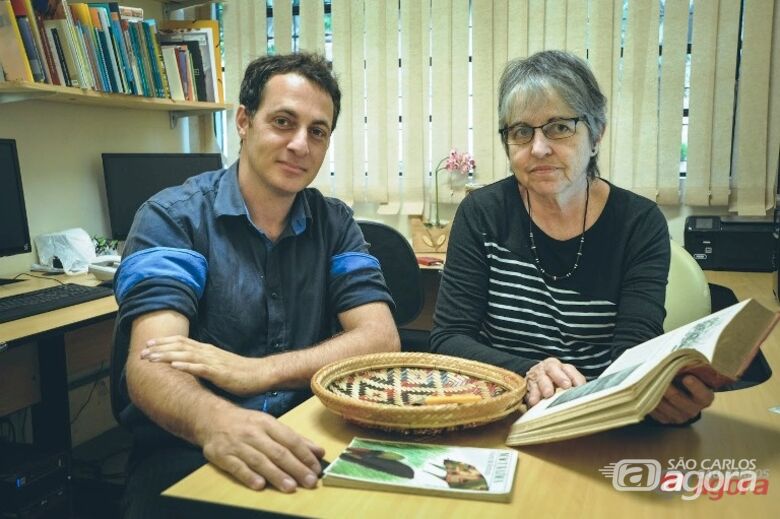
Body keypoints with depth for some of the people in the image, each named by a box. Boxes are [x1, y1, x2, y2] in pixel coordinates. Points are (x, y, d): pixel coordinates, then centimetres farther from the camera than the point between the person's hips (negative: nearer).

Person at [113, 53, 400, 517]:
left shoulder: (335, 224, 6)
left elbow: (381, 339, -6)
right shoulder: (172, 218, -6)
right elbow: (150, 366, -18)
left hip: (306, 441, 3)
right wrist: (216, 421, -41)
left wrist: (256, 371, -19)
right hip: (186, 449, -2)